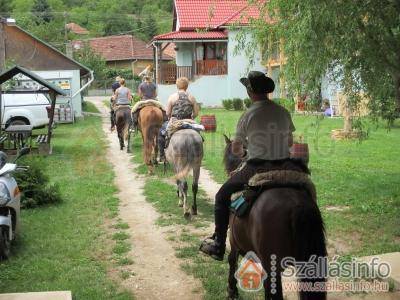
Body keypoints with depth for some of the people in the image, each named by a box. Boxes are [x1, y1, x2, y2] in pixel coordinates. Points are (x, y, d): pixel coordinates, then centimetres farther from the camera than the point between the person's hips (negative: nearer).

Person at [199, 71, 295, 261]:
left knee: (222, 195, 13)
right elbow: (290, 142, 14)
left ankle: (218, 246, 14)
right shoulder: (284, 112, 3)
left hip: (256, 169, -4)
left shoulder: (248, 116, -10)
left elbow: (235, 149, -2)